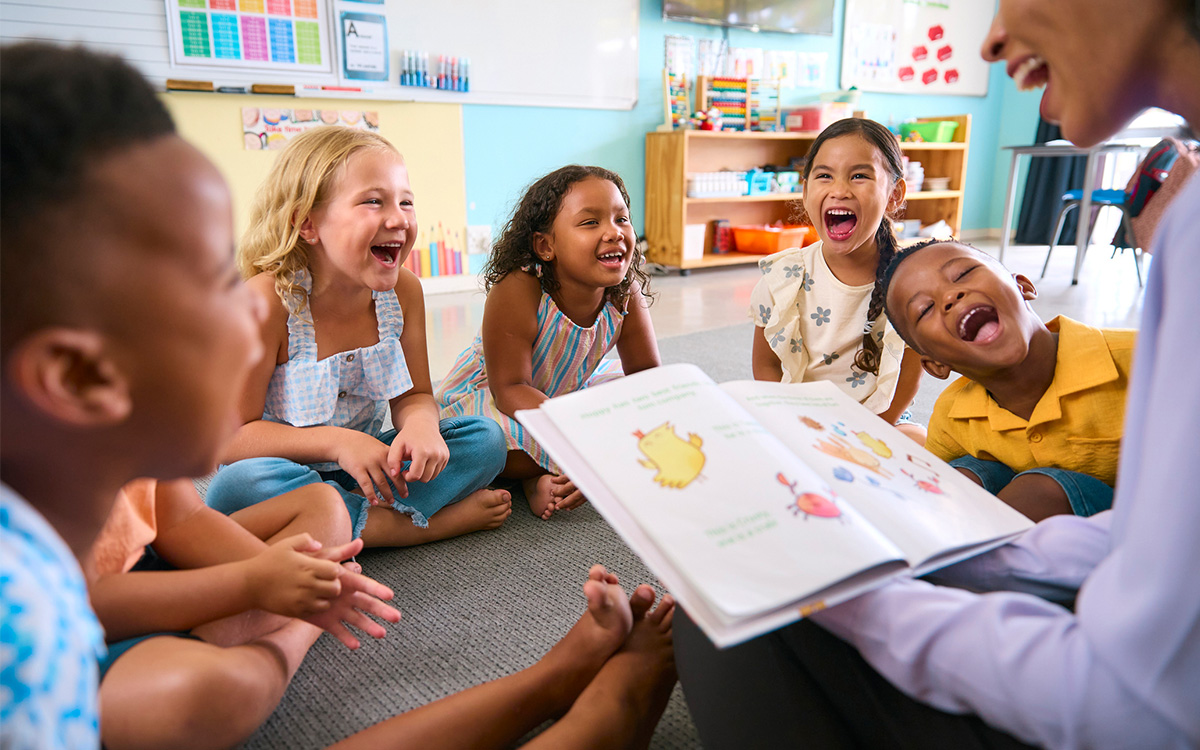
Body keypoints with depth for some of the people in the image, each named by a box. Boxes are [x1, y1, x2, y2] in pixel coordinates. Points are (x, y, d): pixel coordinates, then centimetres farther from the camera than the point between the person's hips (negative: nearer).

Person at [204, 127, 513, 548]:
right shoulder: (267, 300, -22)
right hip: (288, 471, -3)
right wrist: (337, 441, -30)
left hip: (367, 468, 4)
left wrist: (420, 423, -26)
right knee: (236, 488, -37)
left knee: (485, 439, -9)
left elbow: (413, 397, -1)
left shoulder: (404, 290, -8)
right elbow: (230, 437, -18)